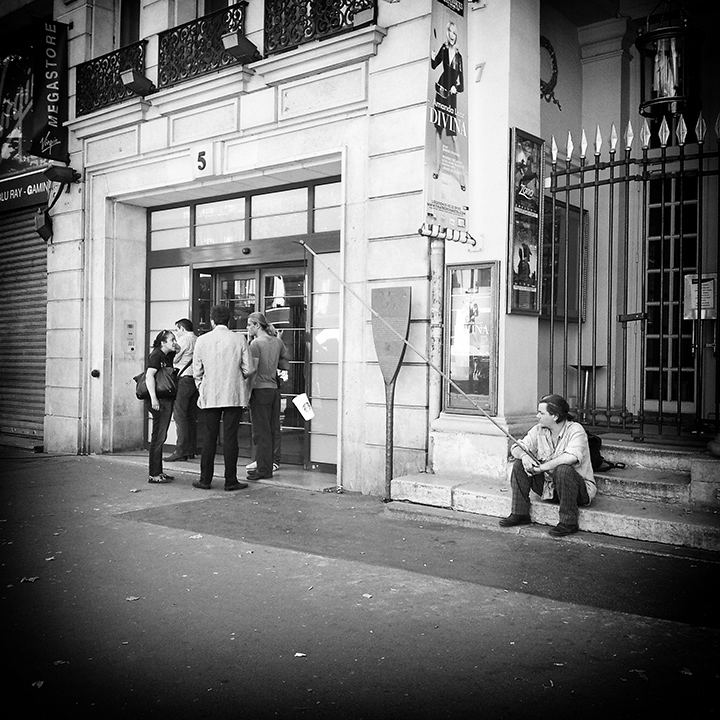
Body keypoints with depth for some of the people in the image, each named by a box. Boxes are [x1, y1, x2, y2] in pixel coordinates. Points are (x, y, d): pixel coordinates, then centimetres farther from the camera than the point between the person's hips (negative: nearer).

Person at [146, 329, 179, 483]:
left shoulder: (168, 356, 14)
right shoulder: (156, 355, -11)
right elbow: (149, 376, -21)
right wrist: (153, 399, -28)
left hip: (167, 400, 10)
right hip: (159, 401, -10)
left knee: (161, 437, 14)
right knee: (158, 437, -7)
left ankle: (158, 471, 22)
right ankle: (153, 475, -3)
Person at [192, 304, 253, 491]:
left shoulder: (202, 340, 0)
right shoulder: (239, 339, -3)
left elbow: (197, 372, 4)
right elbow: (248, 369, -4)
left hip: (210, 396, 1)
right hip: (234, 395, -1)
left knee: (209, 437, 8)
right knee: (230, 437, 2)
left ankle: (205, 480, 13)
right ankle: (231, 481, 5)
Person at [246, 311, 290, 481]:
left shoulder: (256, 343, -11)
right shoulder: (278, 342, 9)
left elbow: (253, 370, -16)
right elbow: (286, 364, 16)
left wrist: (247, 391, -11)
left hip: (260, 390, -7)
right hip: (274, 389, 7)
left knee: (261, 432, -2)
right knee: (272, 431, 11)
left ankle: (263, 470, 2)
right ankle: (266, 466, 19)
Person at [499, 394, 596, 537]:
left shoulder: (575, 430, -18)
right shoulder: (539, 430, 1)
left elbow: (572, 457, -36)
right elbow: (516, 448, 0)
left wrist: (542, 467, -31)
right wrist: (524, 456, -24)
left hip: (580, 488, -6)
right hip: (548, 487, 6)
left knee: (563, 469, -36)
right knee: (519, 465, -8)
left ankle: (569, 522, -23)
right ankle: (520, 514, 0)